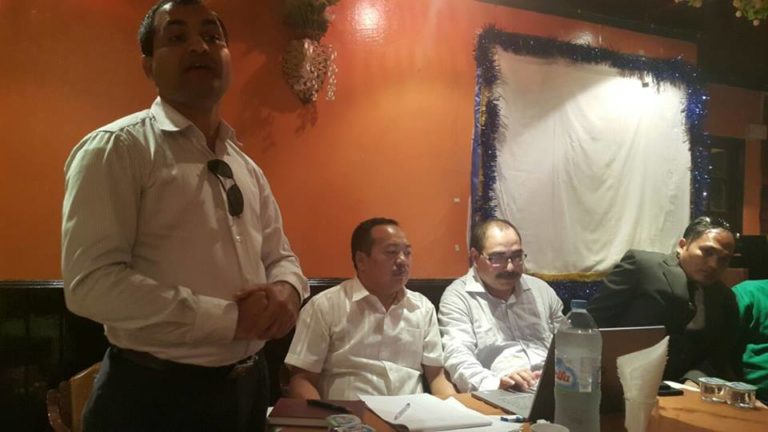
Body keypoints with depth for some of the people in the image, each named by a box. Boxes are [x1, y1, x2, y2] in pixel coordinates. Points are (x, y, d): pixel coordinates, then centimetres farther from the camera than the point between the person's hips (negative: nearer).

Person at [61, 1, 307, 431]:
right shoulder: (115, 149, -11)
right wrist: (229, 317, -21)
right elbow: (91, 281, -20)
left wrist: (286, 290, -9)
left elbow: (280, 255, 15)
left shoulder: (246, 167, 11)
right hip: (155, 396, -6)